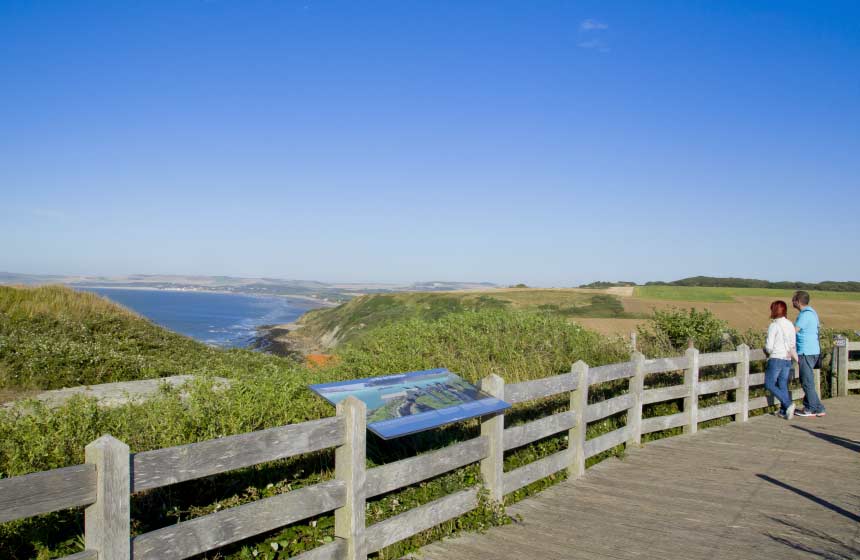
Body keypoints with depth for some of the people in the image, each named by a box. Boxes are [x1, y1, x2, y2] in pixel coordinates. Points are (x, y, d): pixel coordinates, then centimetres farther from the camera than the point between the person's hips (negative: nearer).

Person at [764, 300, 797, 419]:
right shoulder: (790, 325, 5)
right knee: (783, 385, 11)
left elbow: (769, 347, -13)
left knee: (769, 384, 3)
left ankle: (788, 404, -9)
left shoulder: (774, 326, -12)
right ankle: (784, 411, 12)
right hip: (787, 359, 6)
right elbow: (793, 344, 9)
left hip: (776, 359, -6)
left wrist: (766, 349, 8)